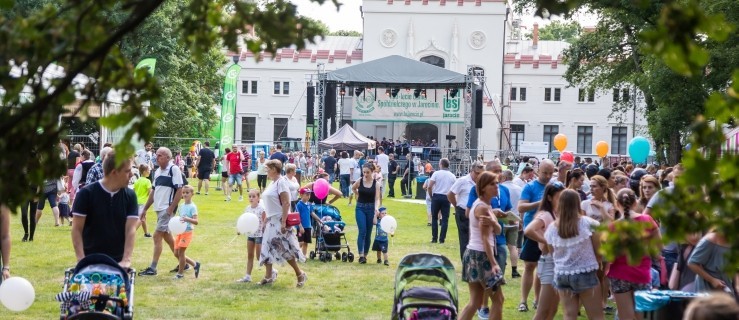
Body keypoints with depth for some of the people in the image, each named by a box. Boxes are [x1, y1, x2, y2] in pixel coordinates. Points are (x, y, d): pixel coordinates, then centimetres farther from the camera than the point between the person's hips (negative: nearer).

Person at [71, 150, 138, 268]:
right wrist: (82, 260, -17)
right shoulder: (86, 194, -7)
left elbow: (131, 229, -7)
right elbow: (77, 229, -7)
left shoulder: (130, 196, 0)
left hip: (117, 263, 2)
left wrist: (126, 260, -20)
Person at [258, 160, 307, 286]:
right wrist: (266, 221, 18)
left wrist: (283, 223, -24)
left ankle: (300, 274, 5)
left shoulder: (281, 182, -14)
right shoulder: (273, 183, 13)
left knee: (285, 249, -7)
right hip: (271, 221, 9)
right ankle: (268, 276, 14)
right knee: (267, 248, 8)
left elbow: (286, 203, -20)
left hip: (279, 221, -9)